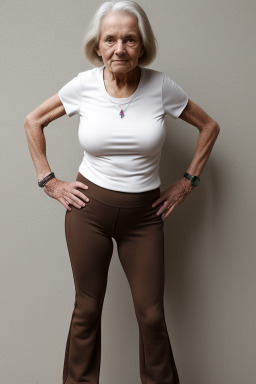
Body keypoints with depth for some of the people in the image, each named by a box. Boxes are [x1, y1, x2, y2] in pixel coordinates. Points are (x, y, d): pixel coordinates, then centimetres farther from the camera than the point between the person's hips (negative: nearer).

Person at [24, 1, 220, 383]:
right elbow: (33, 122, 7)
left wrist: (187, 182, 3)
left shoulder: (160, 85, -8)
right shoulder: (83, 84, -6)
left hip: (144, 213, 0)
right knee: (87, 309, 11)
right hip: (88, 208, 0)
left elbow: (209, 126, 5)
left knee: (152, 314, 6)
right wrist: (48, 181, 2)